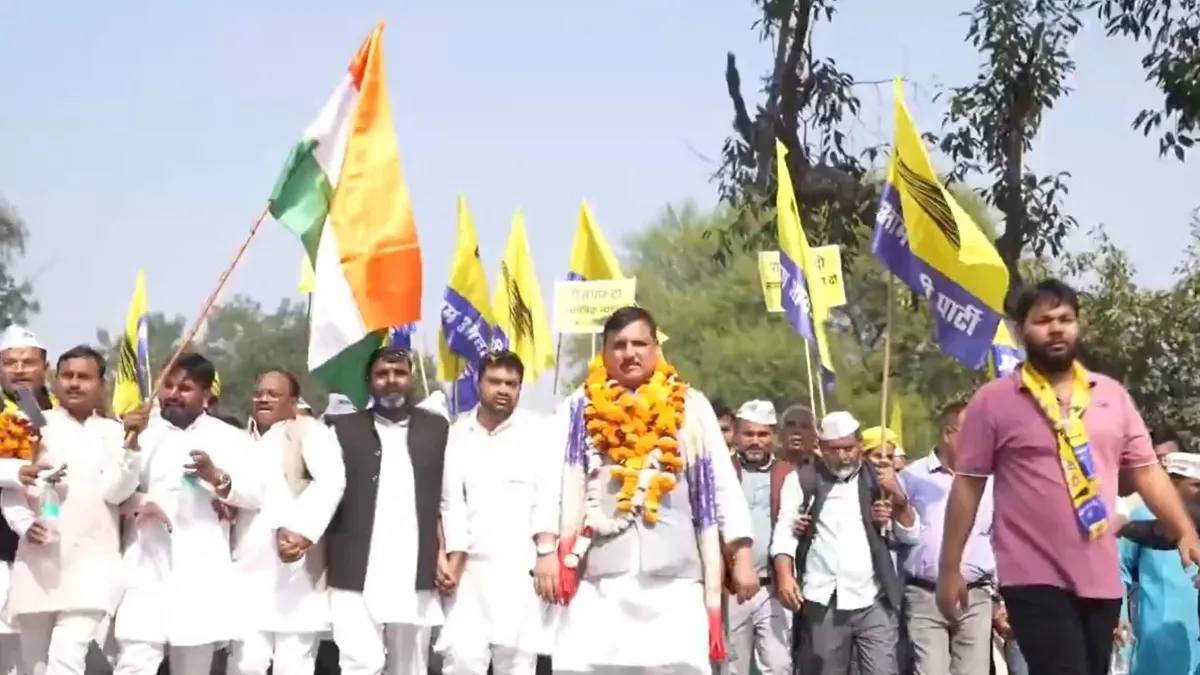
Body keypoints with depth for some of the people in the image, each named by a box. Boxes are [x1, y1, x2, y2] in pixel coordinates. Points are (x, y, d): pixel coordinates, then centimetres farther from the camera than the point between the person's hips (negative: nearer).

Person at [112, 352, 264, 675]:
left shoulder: (229, 438, 10)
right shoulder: (143, 431, 13)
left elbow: (255, 495, 1)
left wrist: (216, 477, -16)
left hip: (202, 570, 1)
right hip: (149, 565, 0)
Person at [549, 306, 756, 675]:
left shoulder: (690, 407, 12)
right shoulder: (580, 408, 11)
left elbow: (722, 483, 10)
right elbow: (557, 481, 5)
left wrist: (741, 555, 3)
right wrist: (547, 551, -6)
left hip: (674, 577, 0)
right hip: (598, 578, 0)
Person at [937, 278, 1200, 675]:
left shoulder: (1111, 394, 10)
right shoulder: (993, 400, -3)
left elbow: (1146, 470, 10)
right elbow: (967, 486, -2)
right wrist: (949, 568, -3)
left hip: (1103, 578, 5)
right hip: (1035, 578, -5)